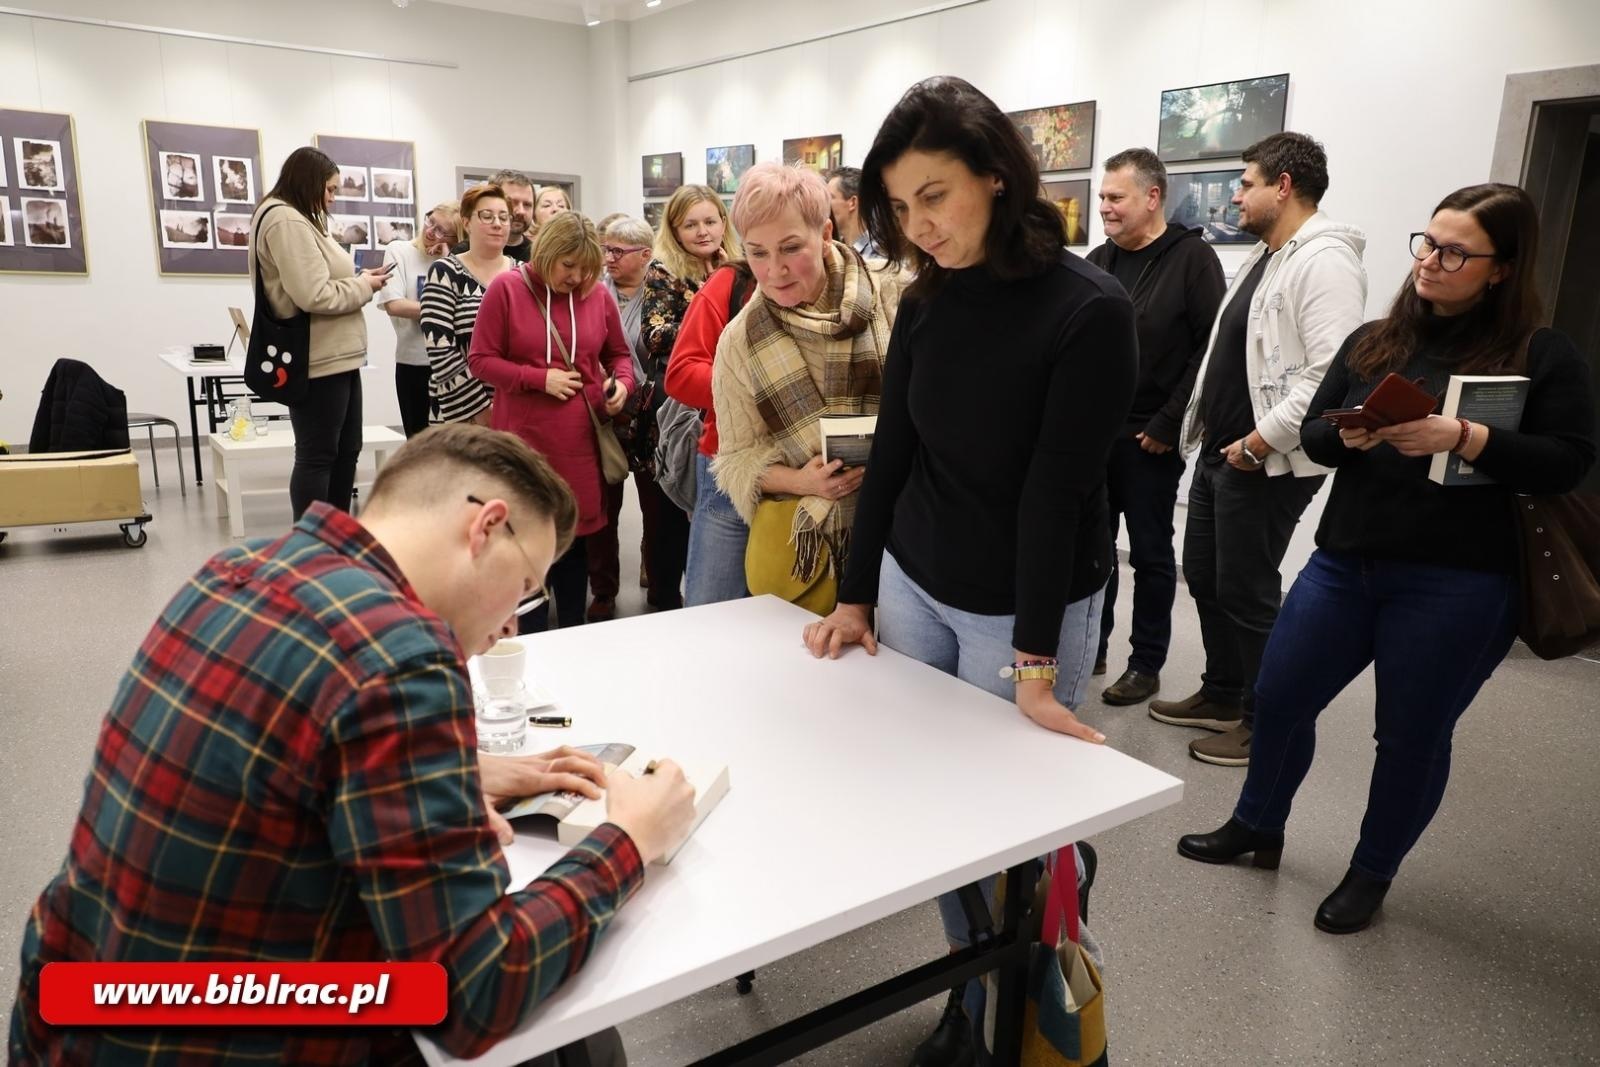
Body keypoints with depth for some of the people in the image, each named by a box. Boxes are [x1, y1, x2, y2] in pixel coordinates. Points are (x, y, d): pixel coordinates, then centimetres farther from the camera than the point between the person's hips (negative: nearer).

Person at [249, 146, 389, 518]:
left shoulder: (299, 220, 20)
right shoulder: (287, 221, -14)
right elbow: (314, 295, -23)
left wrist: (359, 280, 5)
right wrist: (363, 286, -9)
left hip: (335, 357, 11)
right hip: (317, 361, -11)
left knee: (346, 450, 15)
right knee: (317, 455, -4)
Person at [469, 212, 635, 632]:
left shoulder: (598, 295, 4)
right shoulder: (506, 288, -4)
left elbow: (619, 354, 17)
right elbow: (480, 360, -4)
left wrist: (622, 382, -5)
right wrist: (540, 379, -14)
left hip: (581, 440, 3)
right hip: (524, 439, -3)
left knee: (575, 534, 11)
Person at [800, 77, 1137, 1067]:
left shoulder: (1091, 311, -17)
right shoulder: (927, 300, 0)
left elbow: (1056, 491, -20)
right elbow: (892, 452, 4)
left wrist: (1034, 663, -19)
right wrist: (856, 595, 6)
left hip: (1024, 608, -5)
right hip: (913, 586, 5)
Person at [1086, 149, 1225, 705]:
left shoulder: (1192, 258, -7)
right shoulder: (1097, 261, 11)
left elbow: (1210, 348, -13)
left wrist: (1169, 426, -16)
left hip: (1149, 438, -6)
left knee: (1151, 553, 5)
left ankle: (1146, 665, 17)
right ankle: (1090, 647, 27)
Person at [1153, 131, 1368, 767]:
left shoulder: (1325, 261, -16)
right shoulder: (1261, 257, 15)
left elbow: (1331, 375, -26)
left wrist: (1257, 444, -21)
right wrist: (1212, 431, 12)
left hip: (1269, 465, -10)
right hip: (1219, 452, 10)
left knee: (1247, 592, 0)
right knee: (1204, 577, 16)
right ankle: (1222, 698, 33)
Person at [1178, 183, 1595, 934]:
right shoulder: (1373, 342, 8)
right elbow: (1312, 434, 8)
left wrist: (1460, 438, -23)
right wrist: (1348, 437, -15)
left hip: (1457, 583, -4)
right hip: (1344, 564, 5)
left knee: (1413, 734, 8)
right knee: (1278, 697, 10)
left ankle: (1371, 875, 30)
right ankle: (1257, 828, 34)